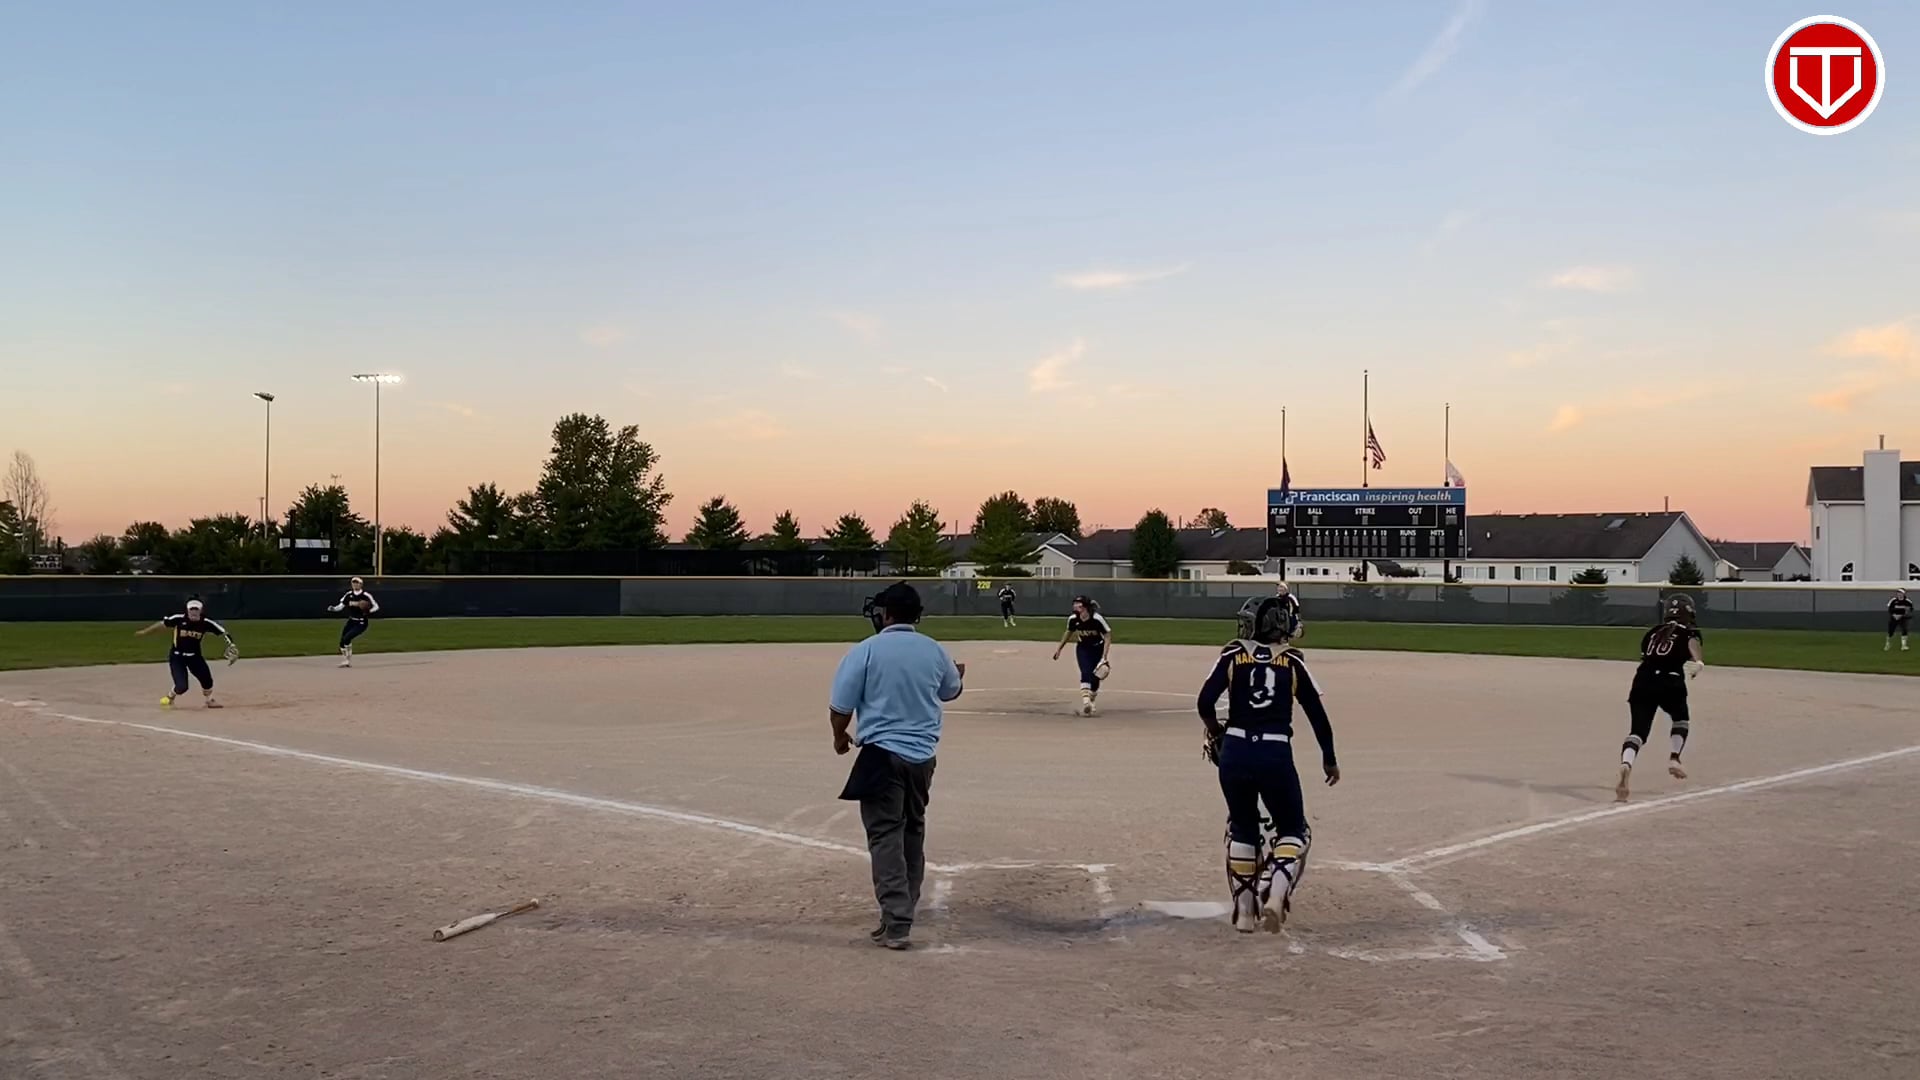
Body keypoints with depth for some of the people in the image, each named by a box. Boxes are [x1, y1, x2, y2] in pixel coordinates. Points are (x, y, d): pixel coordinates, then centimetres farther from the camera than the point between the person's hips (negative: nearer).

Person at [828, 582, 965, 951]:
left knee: (886, 836, -5)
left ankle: (896, 923, -13)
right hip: (922, 756, 5)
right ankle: (905, 908, 31)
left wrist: (840, 736, 12)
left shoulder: (866, 650, -10)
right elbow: (949, 693, 24)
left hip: (882, 755, -5)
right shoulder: (935, 651, 4)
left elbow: (840, 707, -9)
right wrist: (958, 673, 48)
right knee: (912, 831, 20)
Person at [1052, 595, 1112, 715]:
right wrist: (1059, 649, 12)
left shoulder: (1097, 619, -27)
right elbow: (1069, 633, 7)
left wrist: (1104, 657, -26)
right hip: (1082, 649, 2)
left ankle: (1091, 703, 22)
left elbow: (1108, 636, -19)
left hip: (1098, 649, -2)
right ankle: (1086, 702, -29)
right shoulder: (1073, 619, -15)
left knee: (1095, 677, 1)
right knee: (1086, 673, -19)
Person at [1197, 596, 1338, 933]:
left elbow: (1205, 703, -6)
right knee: (1293, 830, 15)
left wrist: (1216, 734, 13)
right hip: (1276, 754, -1)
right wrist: (1329, 760, 16)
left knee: (1242, 827, 20)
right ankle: (1275, 894, -10)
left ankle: (1244, 910, 20)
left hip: (1234, 752, 1)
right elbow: (1317, 714, 5)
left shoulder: (1233, 656, 3)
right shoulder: (1292, 661, 5)